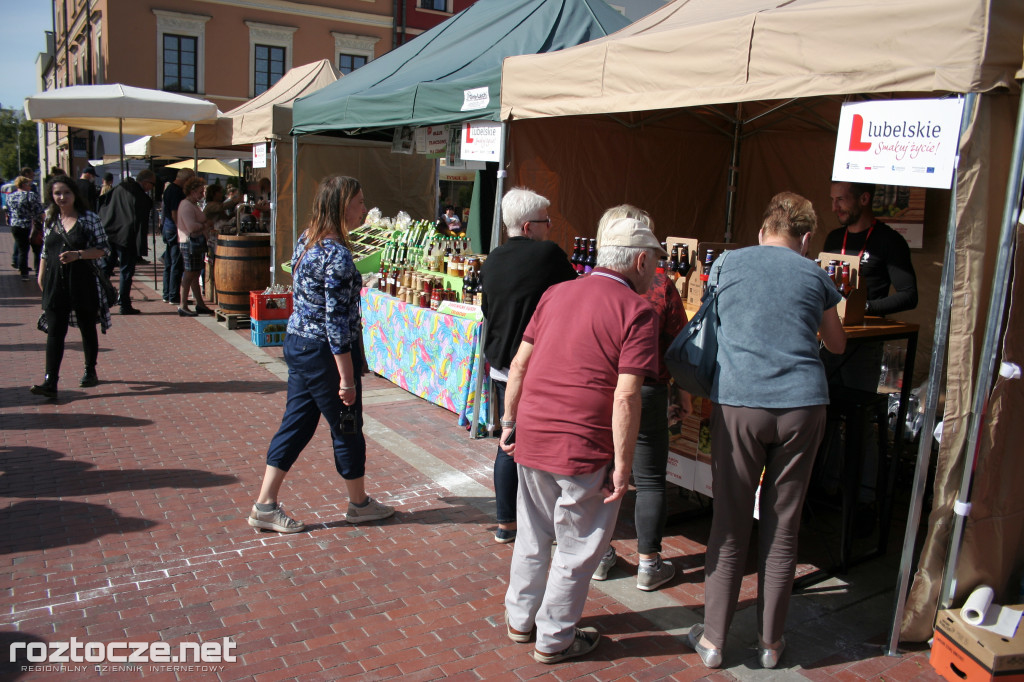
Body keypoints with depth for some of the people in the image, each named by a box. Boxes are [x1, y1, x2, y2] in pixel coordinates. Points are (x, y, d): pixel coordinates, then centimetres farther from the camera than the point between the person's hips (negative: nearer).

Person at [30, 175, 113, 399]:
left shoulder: (89, 218, -3)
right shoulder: (51, 220, 10)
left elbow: (102, 249, -6)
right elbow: (45, 251, 16)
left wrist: (78, 255, -19)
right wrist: (41, 276, 11)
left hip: (84, 281, -3)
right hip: (55, 283, 3)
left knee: (87, 328, 11)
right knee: (54, 331, -4)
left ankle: (90, 372, 29)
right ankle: (50, 382, -7)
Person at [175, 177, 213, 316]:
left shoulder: (193, 204, 19)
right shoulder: (186, 206, -14)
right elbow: (192, 227, -24)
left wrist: (207, 225, 7)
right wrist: (206, 225, -12)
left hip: (197, 242, 10)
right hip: (190, 243, -10)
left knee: (195, 274, 14)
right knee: (190, 274, -7)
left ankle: (200, 304, 20)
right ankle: (183, 306, -2)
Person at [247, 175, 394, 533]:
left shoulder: (306, 241, 7)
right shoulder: (337, 255, -21)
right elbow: (337, 322, -23)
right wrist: (347, 378, -19)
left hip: (297, 342, 9)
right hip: (324, 353, -9)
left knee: (295, 425, 14)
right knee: (347, 428, 8)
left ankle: (265, 506, 17)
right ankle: (359, 504, 27)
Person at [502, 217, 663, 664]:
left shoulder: (556, 293, 9)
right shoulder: (638, 312, -9)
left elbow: (519, 364, 10)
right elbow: (625, 397, -17)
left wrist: (510, 420, 19)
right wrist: (623, 467, -11)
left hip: (531, 437, 6)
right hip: (581, 448, -6)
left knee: (533, 535, 23)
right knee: (578, 547, 13)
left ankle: (519, 620, 41)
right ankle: (554, 640, 28)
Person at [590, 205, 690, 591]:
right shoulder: (661, 286, -10)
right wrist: (685, 394, 7)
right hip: (646, 394, -2)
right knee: (650, 481, 10)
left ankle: (599, 556, 28)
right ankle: (648, 565, 20)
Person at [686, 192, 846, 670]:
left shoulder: (727, 263, 8)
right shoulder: (814, 275, 11)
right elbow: (837, 344, 27)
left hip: (739, 402, -1)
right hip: (803, 404, 2)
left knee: (729, 526, 8)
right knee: (782, 529, 11)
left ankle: (713, 639, 17)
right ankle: (770, 642, 23)